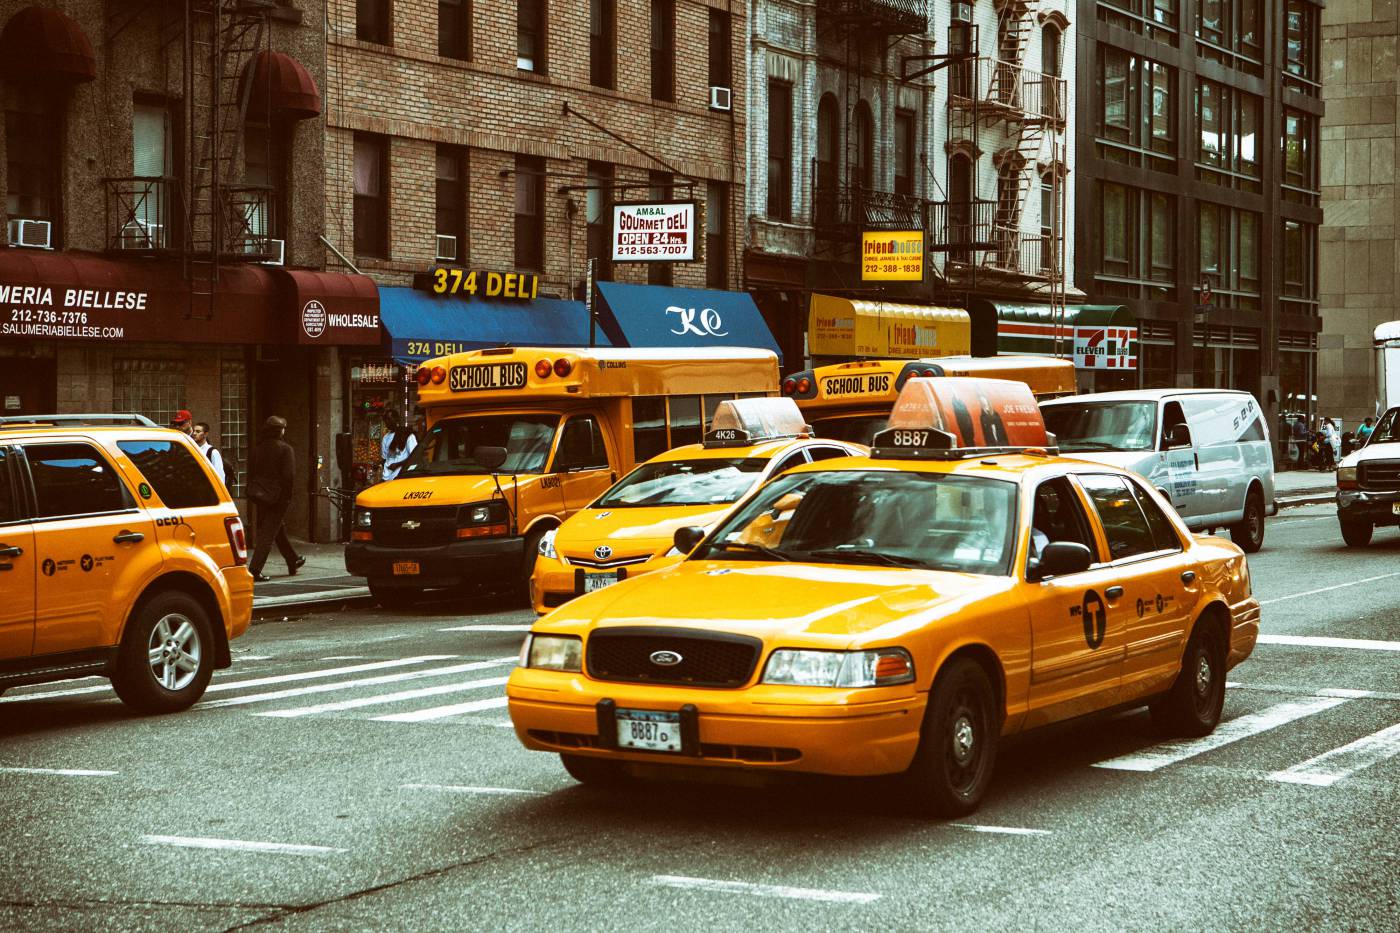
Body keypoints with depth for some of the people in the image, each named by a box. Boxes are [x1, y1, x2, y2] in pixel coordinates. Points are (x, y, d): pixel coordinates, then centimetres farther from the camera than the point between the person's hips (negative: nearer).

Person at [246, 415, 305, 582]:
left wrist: (252, 492, 16)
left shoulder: (258, 449, 7)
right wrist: (287, 496, -6)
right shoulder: (285, 449, -12)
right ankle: (255, 569, -13)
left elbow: (251, 472, 11)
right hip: (277, 497, -7)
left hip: (259, 496, 7)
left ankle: (293, 562, 35)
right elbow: (289, 476, -16)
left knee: (279, 530, 21)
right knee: (268, 534, -5)